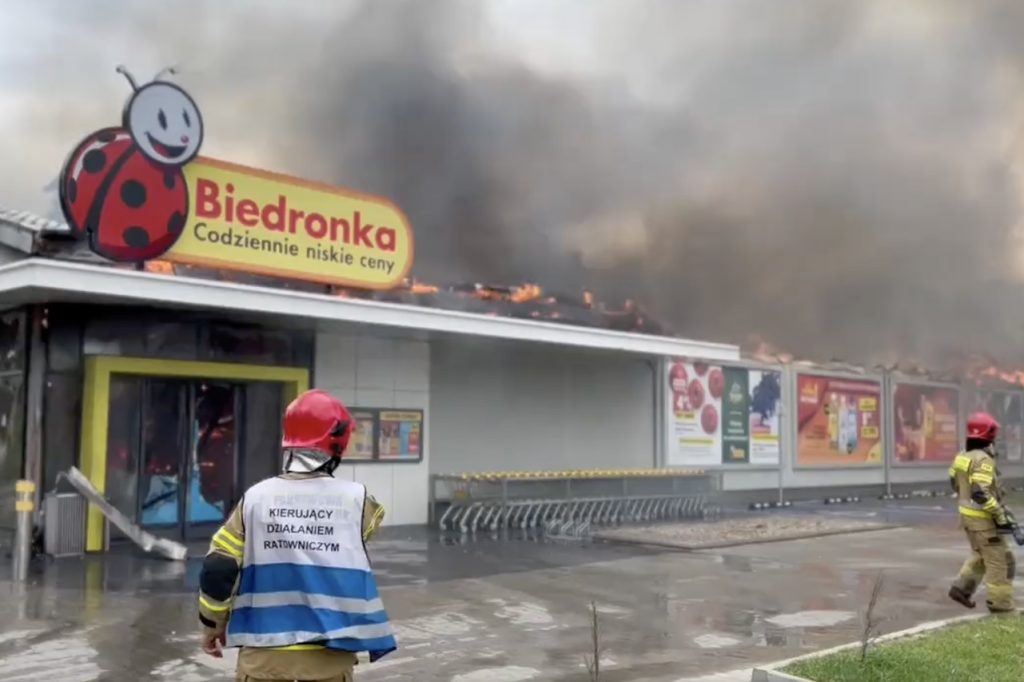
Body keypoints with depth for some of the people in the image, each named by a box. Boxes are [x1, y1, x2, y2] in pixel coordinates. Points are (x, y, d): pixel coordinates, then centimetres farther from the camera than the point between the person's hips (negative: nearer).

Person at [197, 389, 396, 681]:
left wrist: (213, 622, 13)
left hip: (265, 650, 1)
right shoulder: (354, 499, -7)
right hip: (330, 653, 0)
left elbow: (217, 569, -2)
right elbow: (374, 518, 16)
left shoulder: (255, 498, -4)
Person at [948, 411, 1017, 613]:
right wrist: (1001, 516, -23)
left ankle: (961, 588, 21)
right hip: (983, 518, -9)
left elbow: (956, 483, 15)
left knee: (980, 555, 23)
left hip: (967, 514, 9)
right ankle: (1000, 603, 9)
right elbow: (981, 493, -29)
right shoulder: (983, 460, -23)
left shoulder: (962, 457, 4)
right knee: (999, 559, 3)